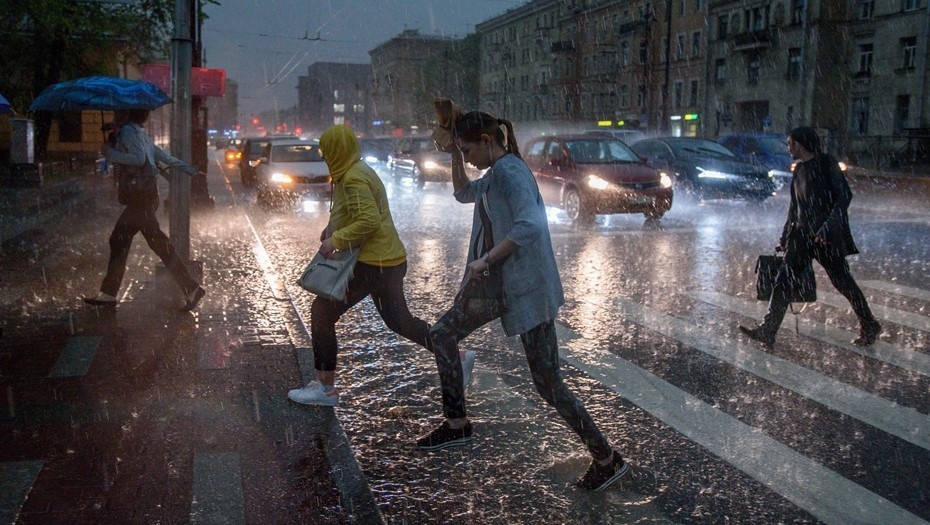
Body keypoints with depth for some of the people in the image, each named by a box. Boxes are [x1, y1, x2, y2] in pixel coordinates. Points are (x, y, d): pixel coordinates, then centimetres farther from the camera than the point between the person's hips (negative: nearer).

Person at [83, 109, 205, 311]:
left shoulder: (128, 131, -9)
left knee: (159, 243, -9)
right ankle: (108, 293, 17)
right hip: (142, 197, 10)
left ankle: (191, 289, -9)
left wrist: (112, 154, -14)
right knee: (118, 240, 12)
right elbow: (164, 156, 22)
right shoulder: (140, 134, 17)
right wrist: (188, 168, 31)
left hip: (141, 196, -10)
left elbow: (139, 158, -23)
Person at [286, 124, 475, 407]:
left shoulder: (354, 178, -18)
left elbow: (369, 220, -27)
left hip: (374, 264, -10)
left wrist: (336, 240, -21)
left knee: (322, 311, -2)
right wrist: (333, 226, 12)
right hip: (387, 259, 10)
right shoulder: (356, 171, 14)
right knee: (399, 320, 18)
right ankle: (456, 357, 21)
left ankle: (325, 387, 5)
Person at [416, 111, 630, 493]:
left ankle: (607, 459, 12)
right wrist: (454, 154, 16)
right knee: (443, 334, 19)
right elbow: (463, 193, 30)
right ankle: (456, 425, 31)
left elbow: (530, 225, -34)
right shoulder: (494, 173, 11)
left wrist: (485, 260, -26)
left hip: (526, 288, -10)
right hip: (497, 283, 10)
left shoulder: (509, 170, -19)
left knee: (548, 384, -4)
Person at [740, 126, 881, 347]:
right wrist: (785, 237, 20)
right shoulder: (799, 169, 14)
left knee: (842, 281, 2)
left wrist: (828, 225, -23)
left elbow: (845, 195, -13)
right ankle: (767, 331, -3)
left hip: (827, 236, -7)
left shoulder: (826, 164, -7)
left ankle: (869, 326, 21)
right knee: (782, 280, -2)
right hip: (803, 235, 7)